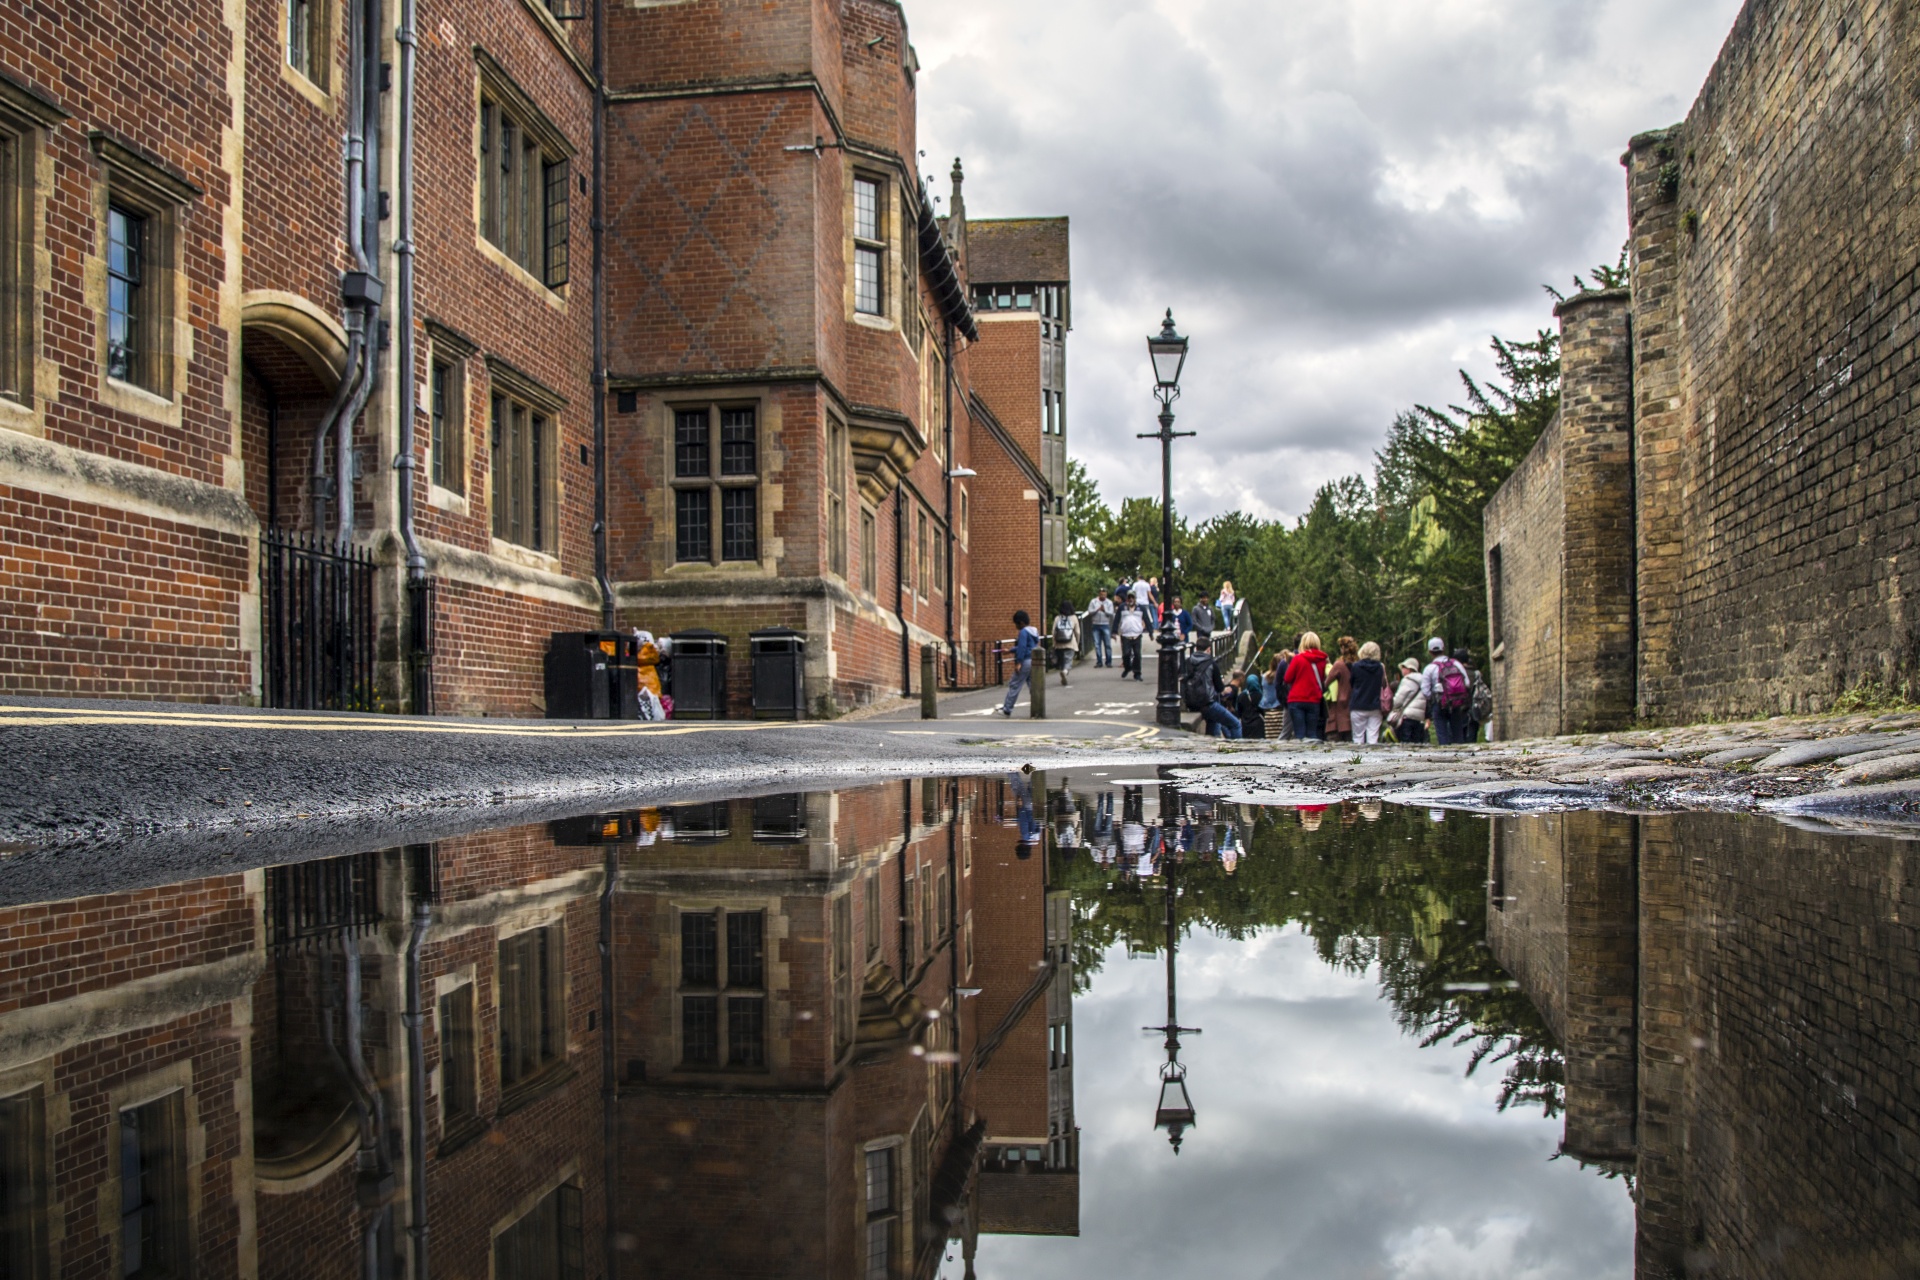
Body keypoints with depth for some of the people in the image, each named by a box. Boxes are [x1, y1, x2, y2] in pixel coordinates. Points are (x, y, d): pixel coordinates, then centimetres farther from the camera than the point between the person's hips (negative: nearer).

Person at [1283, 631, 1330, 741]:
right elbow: (1323, 680, 13)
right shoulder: (1322, 660, 1)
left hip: (1297, 700, -3)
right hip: (1314, 700, 3)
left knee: (1299, 732, 0)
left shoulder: (1298, 658, -9)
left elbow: (1288, 678, -3)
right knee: (1312, 732, 7)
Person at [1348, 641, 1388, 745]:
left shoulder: (1355, 666, -5)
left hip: (1358, 706, -2)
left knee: (1358, 737, 2)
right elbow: (1383, 686, 13)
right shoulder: (1380, 668, 3)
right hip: (1375, 707, 2)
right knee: (1373, 737, 0)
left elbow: (1350, 685, 5)